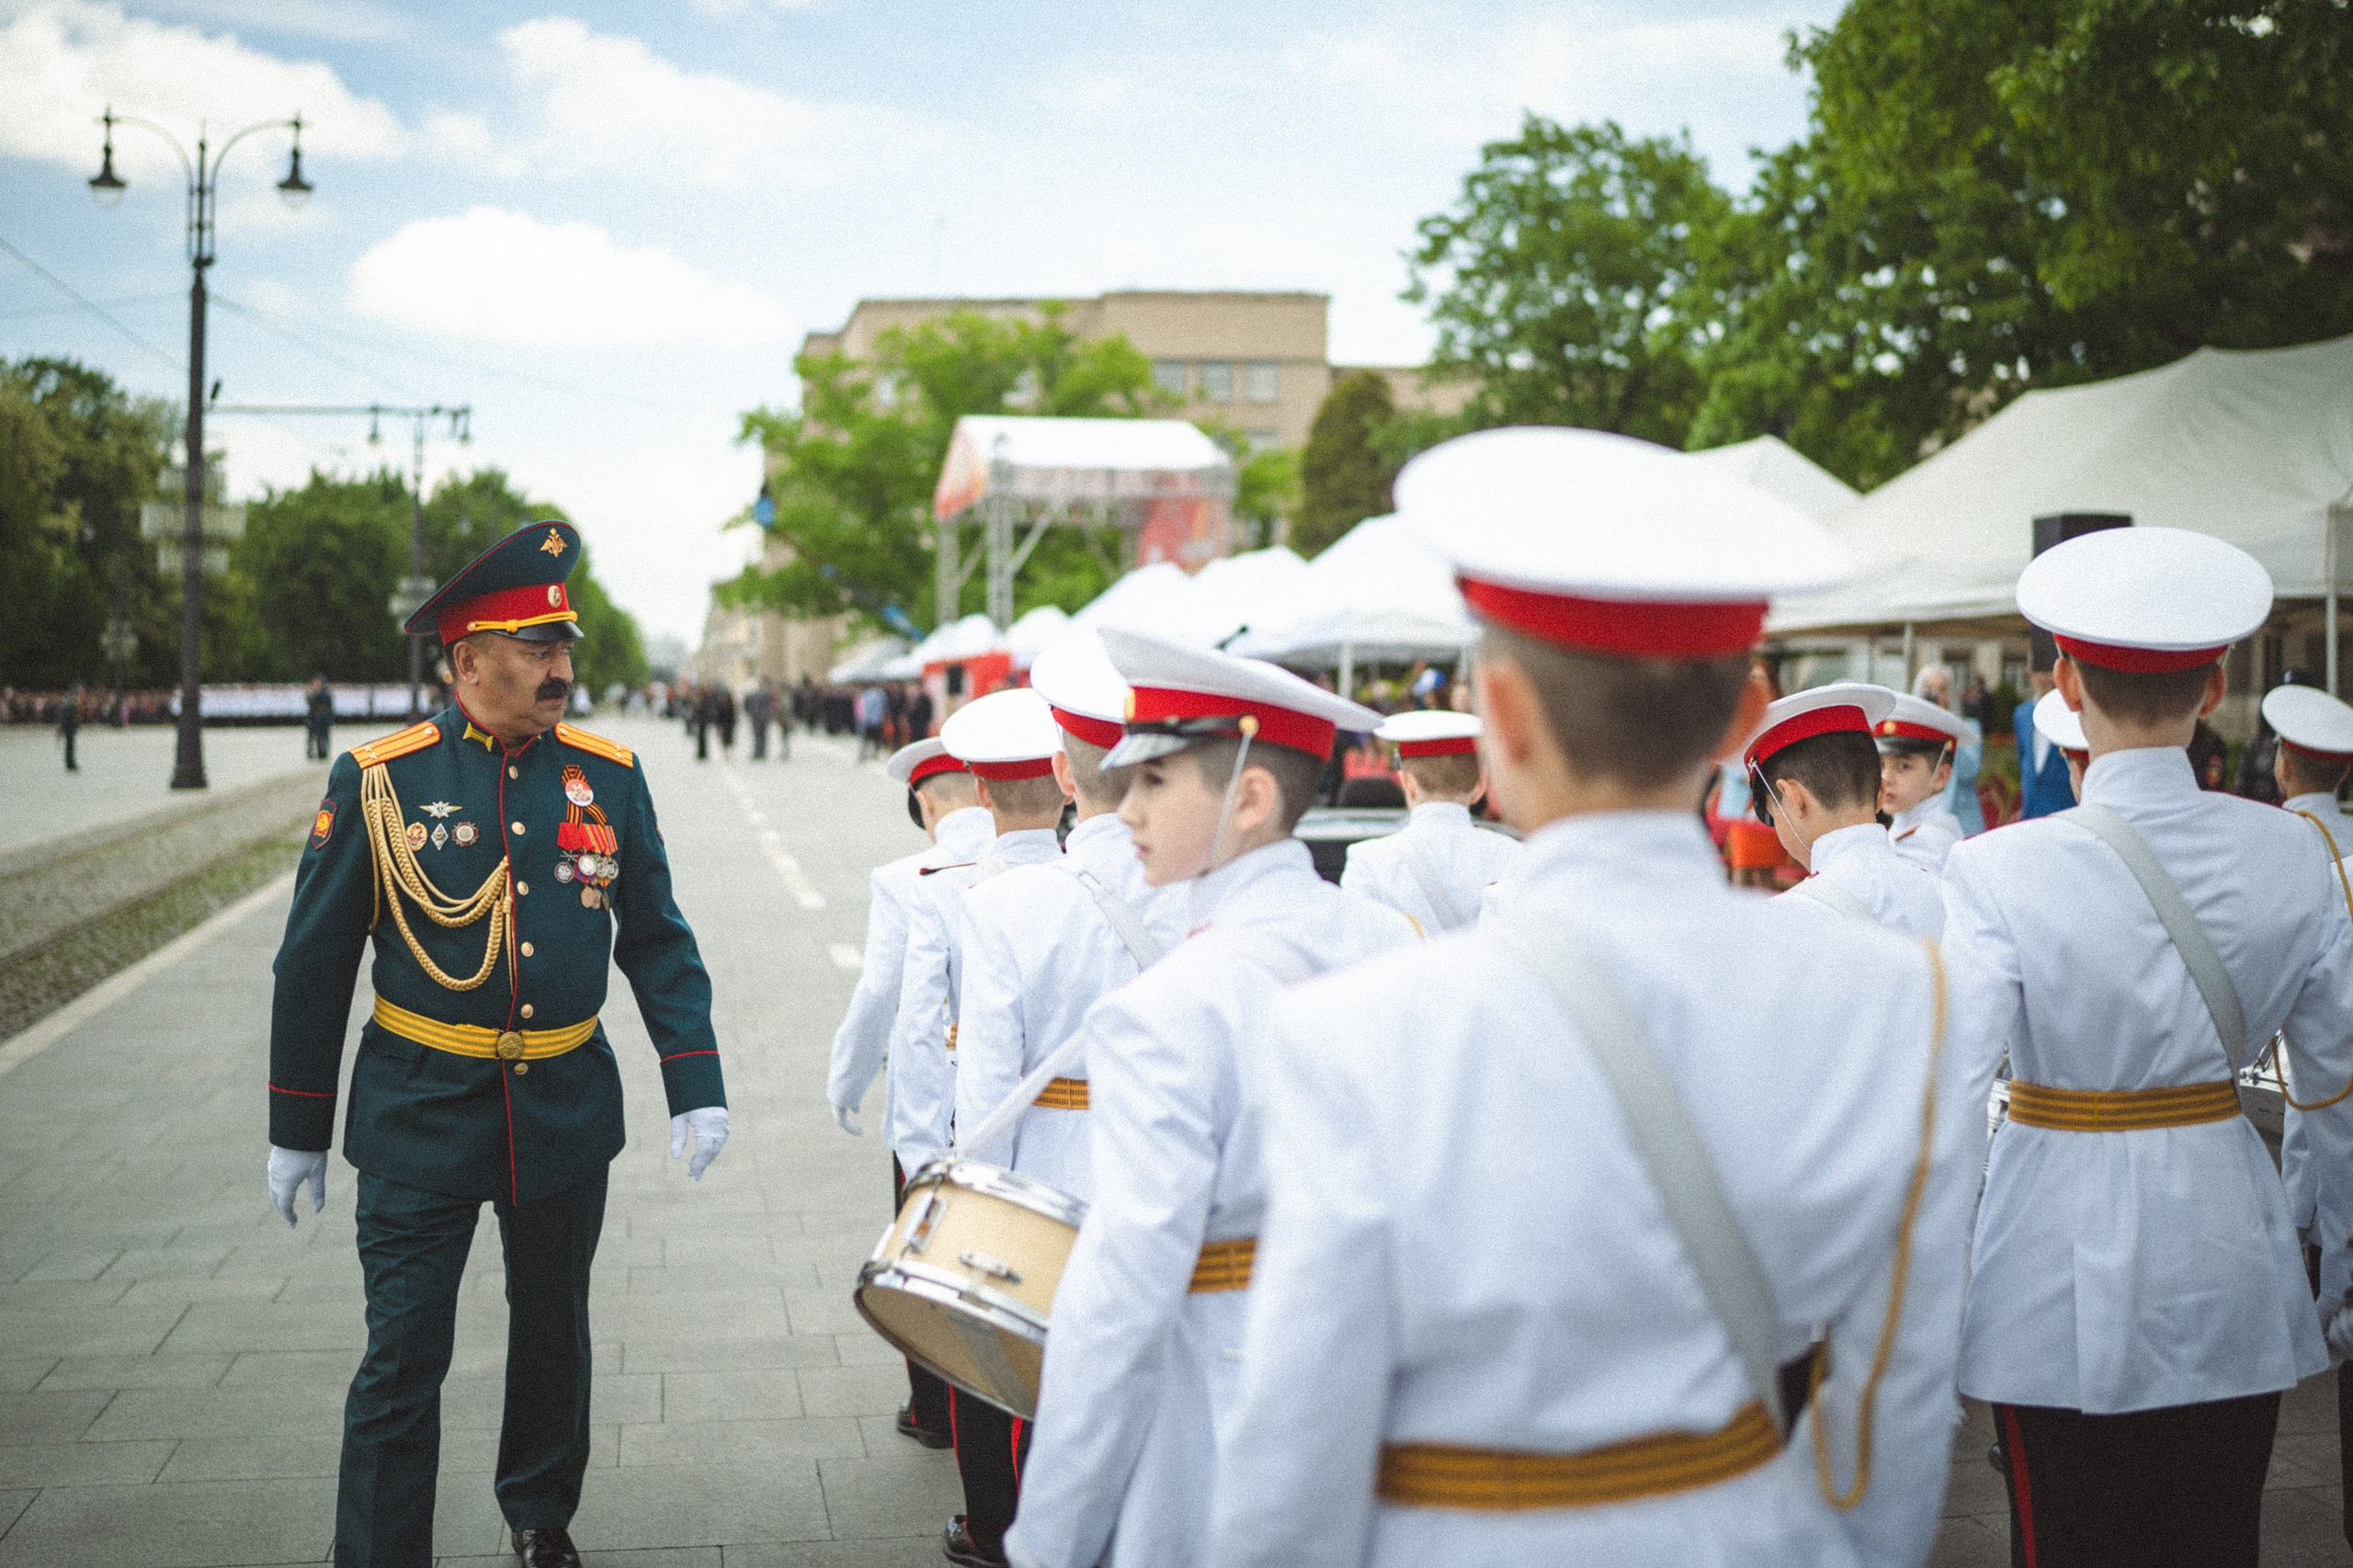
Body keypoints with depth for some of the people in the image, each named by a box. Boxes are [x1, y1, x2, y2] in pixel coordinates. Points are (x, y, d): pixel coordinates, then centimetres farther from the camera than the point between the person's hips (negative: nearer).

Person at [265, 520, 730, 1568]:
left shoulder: (609, 775, 0)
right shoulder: (378, 780, -7)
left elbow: (658, 943, 5)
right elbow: (314, 964, -1)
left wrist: (696, 1087, -4)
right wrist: (296, 1131, 2)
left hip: (567, 1114, 3)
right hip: (422, 1117, -3)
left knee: (553, 1330, 18)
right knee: (403, 1358, -2)